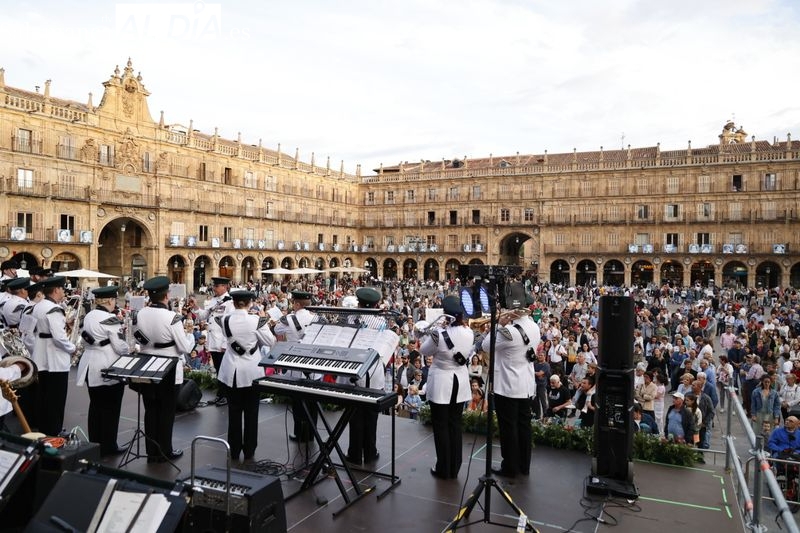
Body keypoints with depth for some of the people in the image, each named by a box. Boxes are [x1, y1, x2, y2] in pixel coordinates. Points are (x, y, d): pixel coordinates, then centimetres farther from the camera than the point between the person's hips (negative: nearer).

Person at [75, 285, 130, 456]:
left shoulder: (88, 316, 7)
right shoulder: (110, 319, -18)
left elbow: (87, 340, 15)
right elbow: (120, 347, -16)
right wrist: (130, 349, 2)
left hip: (91, 367, 8)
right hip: (109, 369, -8)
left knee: (95, 406, 15)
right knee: (110, 408, 3)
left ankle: (94, 444, 24)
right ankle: (108, 446, 10)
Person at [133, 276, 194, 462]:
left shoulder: (139, 315, -6)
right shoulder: (172, 317, -22)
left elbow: (138, 338, 11)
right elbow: (185, 348, -16)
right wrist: (189, 337, 2)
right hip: (169, 371, -4)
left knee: (150, 410, 15)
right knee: (166, 412, 9)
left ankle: (152, 451, 24)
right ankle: (165, 452, 19)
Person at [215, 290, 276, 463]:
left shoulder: (225, 320, -8)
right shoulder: (256, 320, -14)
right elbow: (270, 342, -5)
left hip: (231, 372, 2)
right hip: (252, 372, -2)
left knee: (234, 412, 13)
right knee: (251, 413, 10)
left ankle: (234, 452, 22)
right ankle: (249, 452, 18)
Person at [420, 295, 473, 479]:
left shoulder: (439, 333, -22)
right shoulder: (469, 333, -6)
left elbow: (424, 350, -6)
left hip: (441, 384, -5)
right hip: (460, 383, 5)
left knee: (441, 426, 7)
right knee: (455, 425, 15)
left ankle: (443, 469, 16)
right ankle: (454, 468, 24)